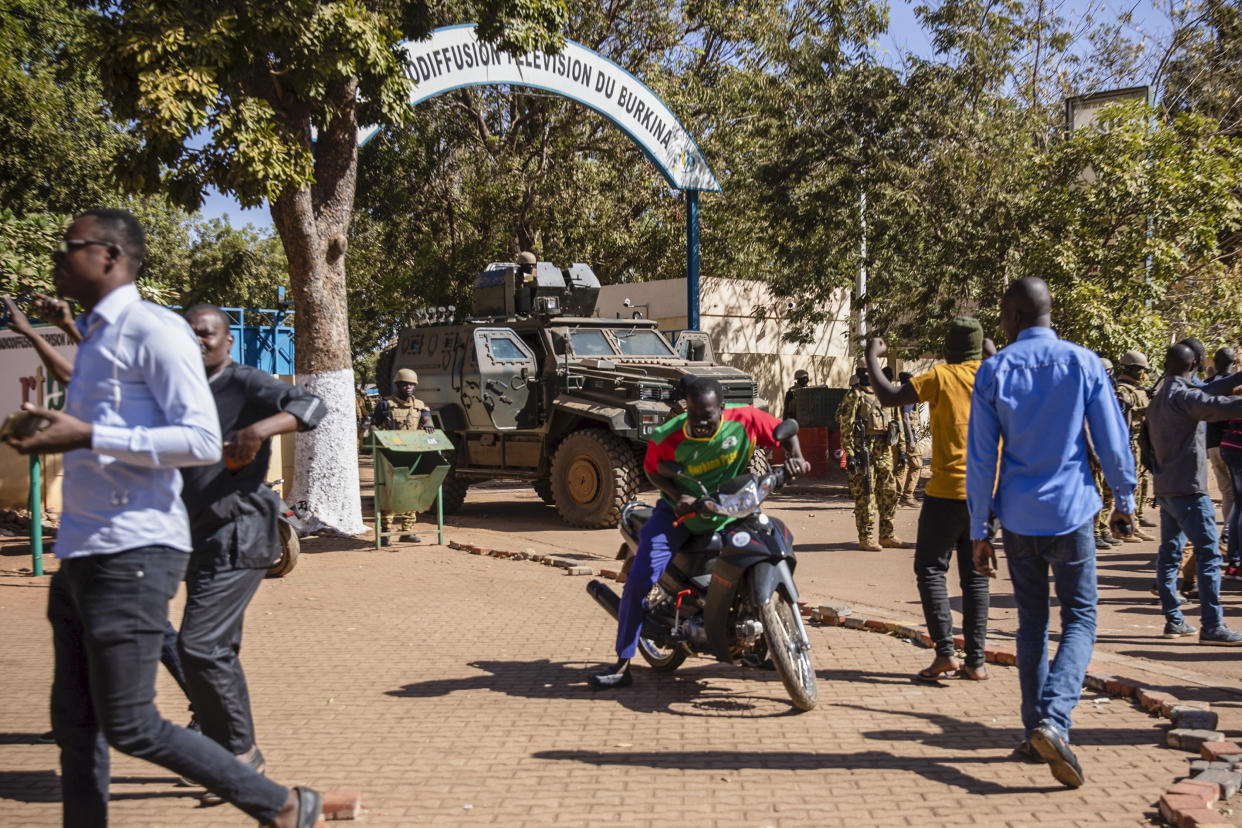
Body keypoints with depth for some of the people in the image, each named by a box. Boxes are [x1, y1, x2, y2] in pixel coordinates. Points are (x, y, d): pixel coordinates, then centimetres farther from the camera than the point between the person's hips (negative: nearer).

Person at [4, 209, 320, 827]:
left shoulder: (154, 331, -9)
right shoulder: (93, 340, 20)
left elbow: (202, 442, -19)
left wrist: (86, 437, -21)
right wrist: (52, 431, 18)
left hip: (131, 555, -9)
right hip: (80, 557, 9)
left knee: (131, 727, -6)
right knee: (75, 724, 10)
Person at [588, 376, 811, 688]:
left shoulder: (745, 419, -17)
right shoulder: (668, 438, -20)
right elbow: (652, 469, -2)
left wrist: (795, 457, -21)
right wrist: (677, 495, -19)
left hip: (730, 513, 2)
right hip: (679, 512, -2)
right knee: (639, 579, -17)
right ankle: (622, 665, -7)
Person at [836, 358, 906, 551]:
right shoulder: (853, 396, -5)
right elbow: (846, 427, -10)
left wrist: (898, 449, 19)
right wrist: (849, 454, -17)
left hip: (883, 450, 7)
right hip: (863, 449, -7)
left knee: (888, 491, 9)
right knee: (864, 494, -5)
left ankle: (887, 535, 18)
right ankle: (865, 538, 1)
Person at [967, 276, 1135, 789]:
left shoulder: (993, 372, -2)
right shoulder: (1083, 363, -3)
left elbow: (981, 458, -2)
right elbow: (1112, 441, 0)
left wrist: (978, 532, 4)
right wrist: (1123, 501, 15)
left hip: (1018, 516, 1)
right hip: (1071, 513, -1)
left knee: (1031, 623, 13)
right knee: (1080, 618, 5)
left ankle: (1035, 732, 17)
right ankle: (1054, 720, -14)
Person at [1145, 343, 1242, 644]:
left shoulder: (1158, 399, 16)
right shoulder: (1182, 396, -12)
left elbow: (1205, 392, 19)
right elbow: (1217, 405, -26)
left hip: (1165, 488, 10)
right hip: (1187, 488, -10)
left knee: (1169, 553, 11)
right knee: (1209, 555, -9)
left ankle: (1173, 619, 14)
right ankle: (1212, 626, -12)